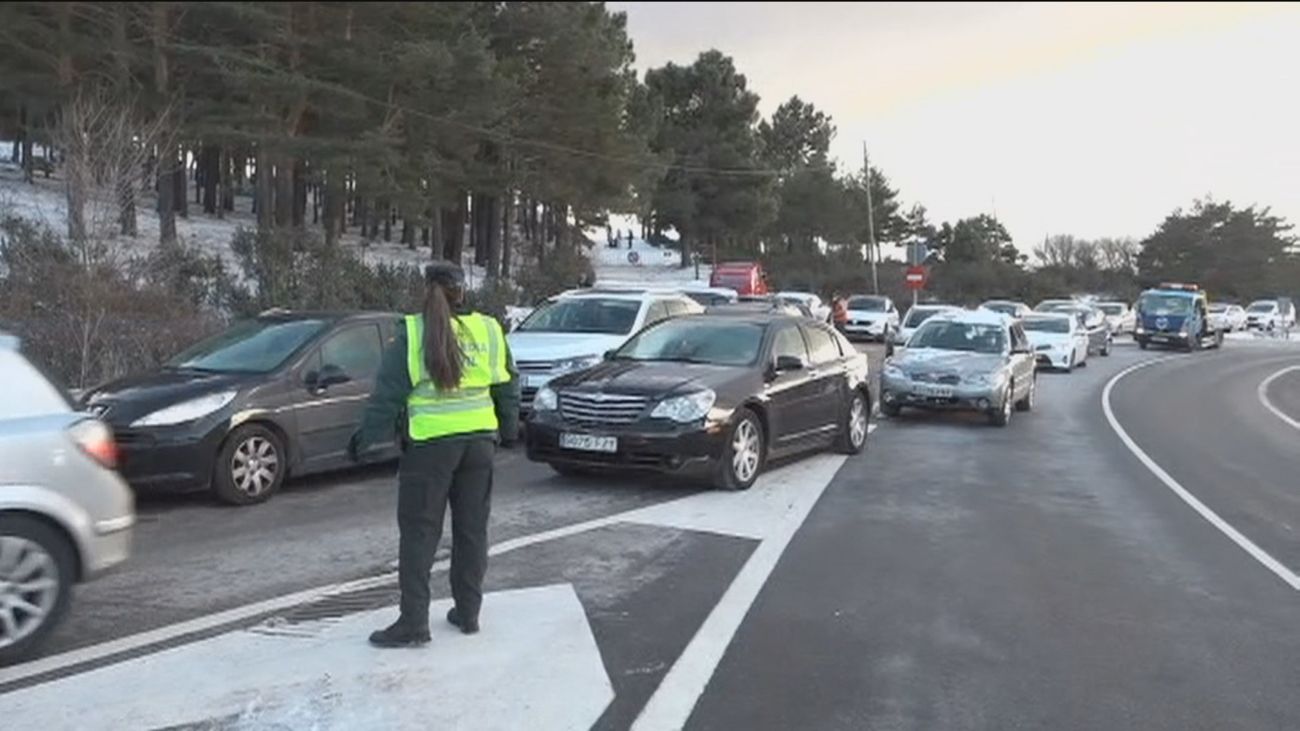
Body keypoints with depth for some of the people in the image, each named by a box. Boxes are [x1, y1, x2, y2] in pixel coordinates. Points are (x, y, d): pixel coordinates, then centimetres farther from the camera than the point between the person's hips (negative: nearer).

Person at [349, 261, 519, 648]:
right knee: (472, 529, 14)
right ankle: (468, 612, 22)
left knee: (419, 532, 4)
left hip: (430, 444, -4)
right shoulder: (488, 330, 5)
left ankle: (413, 621, 5)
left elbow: (387, 394, -7)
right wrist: (509, 429, 25)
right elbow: (508, 387, 13)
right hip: (480, 440, 4)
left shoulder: (412, 333, -6)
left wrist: (366, 438, 2)